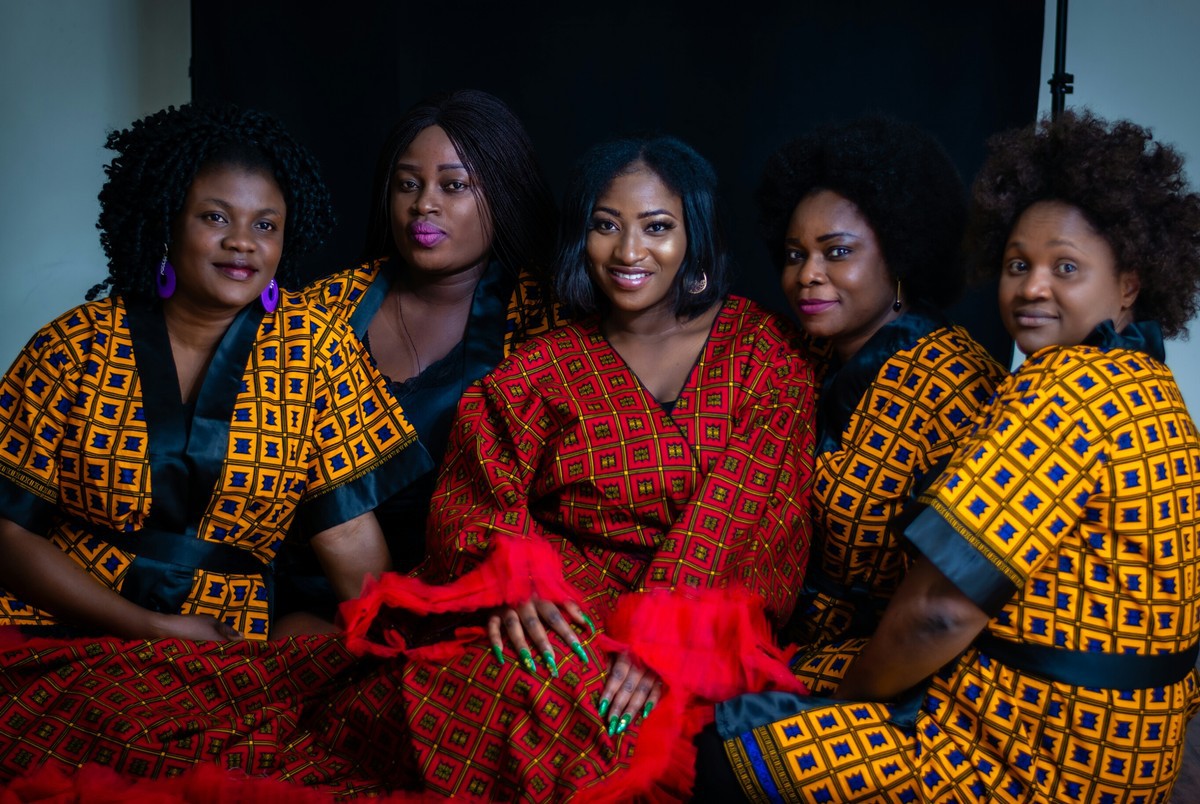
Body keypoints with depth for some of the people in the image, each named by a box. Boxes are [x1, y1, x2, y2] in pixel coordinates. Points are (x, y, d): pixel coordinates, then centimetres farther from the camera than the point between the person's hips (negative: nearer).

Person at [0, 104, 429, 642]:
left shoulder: (312, 346, -1)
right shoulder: (75, 345, -2)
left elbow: (348, 530, -3)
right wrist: (151, 627, -13)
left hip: (224, 649, 2)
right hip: (59, 625, -1)